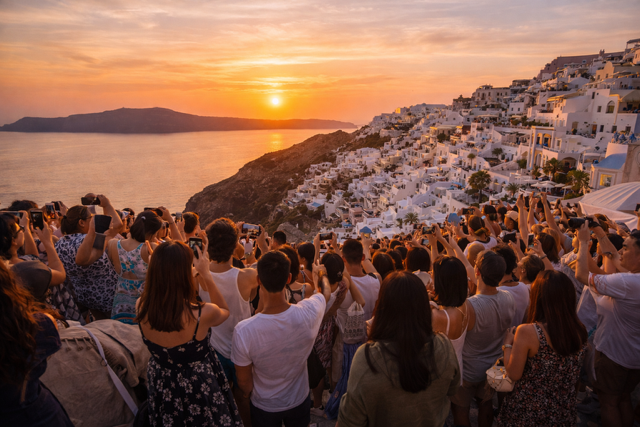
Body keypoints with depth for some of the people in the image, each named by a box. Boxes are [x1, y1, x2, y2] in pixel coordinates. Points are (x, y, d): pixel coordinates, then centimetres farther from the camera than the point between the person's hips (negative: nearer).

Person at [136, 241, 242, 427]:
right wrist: (205, 274, -15)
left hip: (161, 385, 4)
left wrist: (161, 265, -5)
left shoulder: (141, 307, -23)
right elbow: (225, 310, -10)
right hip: (198, 388, -3)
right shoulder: (202, 314, -35)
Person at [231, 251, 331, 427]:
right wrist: (322, 274, 17)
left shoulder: (243, 331, -36)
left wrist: (250, 395, 6)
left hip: (264, 407, -1)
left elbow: (244, 382, -18)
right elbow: (326, 292, -5)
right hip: (299, 401, 2)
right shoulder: (309, 312, -31)